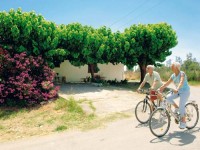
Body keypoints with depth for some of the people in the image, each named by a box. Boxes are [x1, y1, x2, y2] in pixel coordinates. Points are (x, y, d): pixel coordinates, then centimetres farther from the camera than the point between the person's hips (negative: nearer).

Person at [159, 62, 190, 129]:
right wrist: (160, 88, -9)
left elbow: (181, 82, -37)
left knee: (181, 106, -10)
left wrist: (177, 89, -55)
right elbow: (167, 83, 2)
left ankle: (183, 122, 6)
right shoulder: (173, 75, 1)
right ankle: (176, 107, 9)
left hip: (185, 91, -6)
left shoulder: (182, 73, -19)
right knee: (168, 97, -14)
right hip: (178, 91, 7)